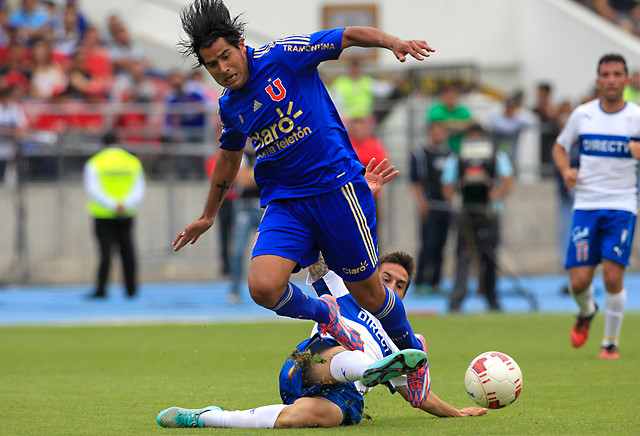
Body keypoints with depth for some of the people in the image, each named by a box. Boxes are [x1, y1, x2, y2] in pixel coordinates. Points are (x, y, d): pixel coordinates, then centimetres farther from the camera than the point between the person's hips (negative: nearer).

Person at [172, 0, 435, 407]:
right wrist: (209, 216, 38)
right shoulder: (230, 106, 11)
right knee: (263, 287, -19)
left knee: (366, 292, 1)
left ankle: (411, 348, 32)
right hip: (284, 203, 4)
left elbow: (350, 36, -6)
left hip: (336, 186, -4)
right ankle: (323, 314, 14)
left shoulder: (283, 56, -6)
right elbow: (230, 156, 29)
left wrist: (392, 41, -25)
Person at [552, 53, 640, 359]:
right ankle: (587, 311, 32)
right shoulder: (582, 114, 5)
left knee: (613, 277, -12)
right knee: (579, 281, -4)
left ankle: (611, 342, 7)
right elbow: (560, 147, 18)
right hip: (586, 204, 2)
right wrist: (565, 170, -2)